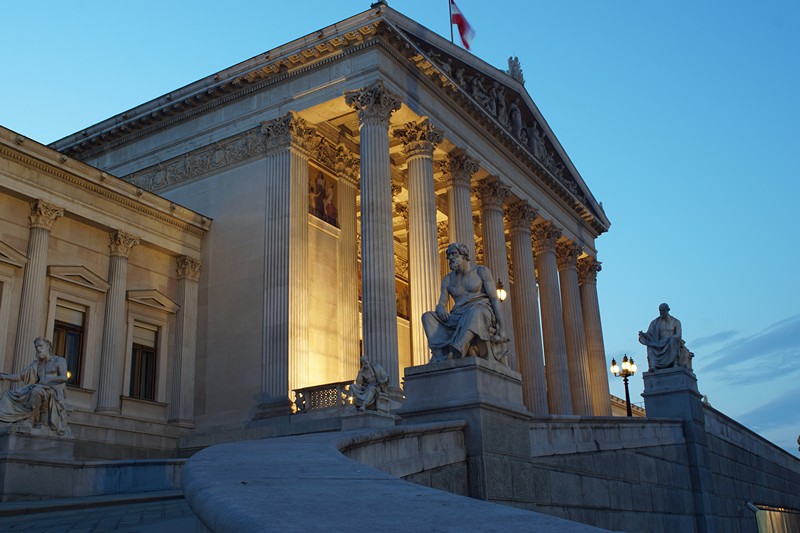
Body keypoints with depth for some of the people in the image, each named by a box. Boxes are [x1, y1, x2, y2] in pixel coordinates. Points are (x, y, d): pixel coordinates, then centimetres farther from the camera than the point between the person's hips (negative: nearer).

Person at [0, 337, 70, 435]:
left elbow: (64, 378, -11)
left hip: (55, 392, -6)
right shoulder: (36, 364, 21)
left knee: (36, 391, -37)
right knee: (10, 394, -9)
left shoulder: (59, 361, 4)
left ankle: (35, 421, -26)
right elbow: (20, 376, 15)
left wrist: (48, 379, -23)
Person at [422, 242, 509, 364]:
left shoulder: (481, 271, 4)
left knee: (475, 312, -41)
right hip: (458, 319, 5)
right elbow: (441, 304, 10)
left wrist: (502, 326, -13)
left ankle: (455, 353, -59)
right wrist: (441, 309, -18)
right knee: (427, 317, -19)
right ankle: (439, 355, -40)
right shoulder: (448, 280, 15)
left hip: (482, 314, -4)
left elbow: (494, 299, -3)